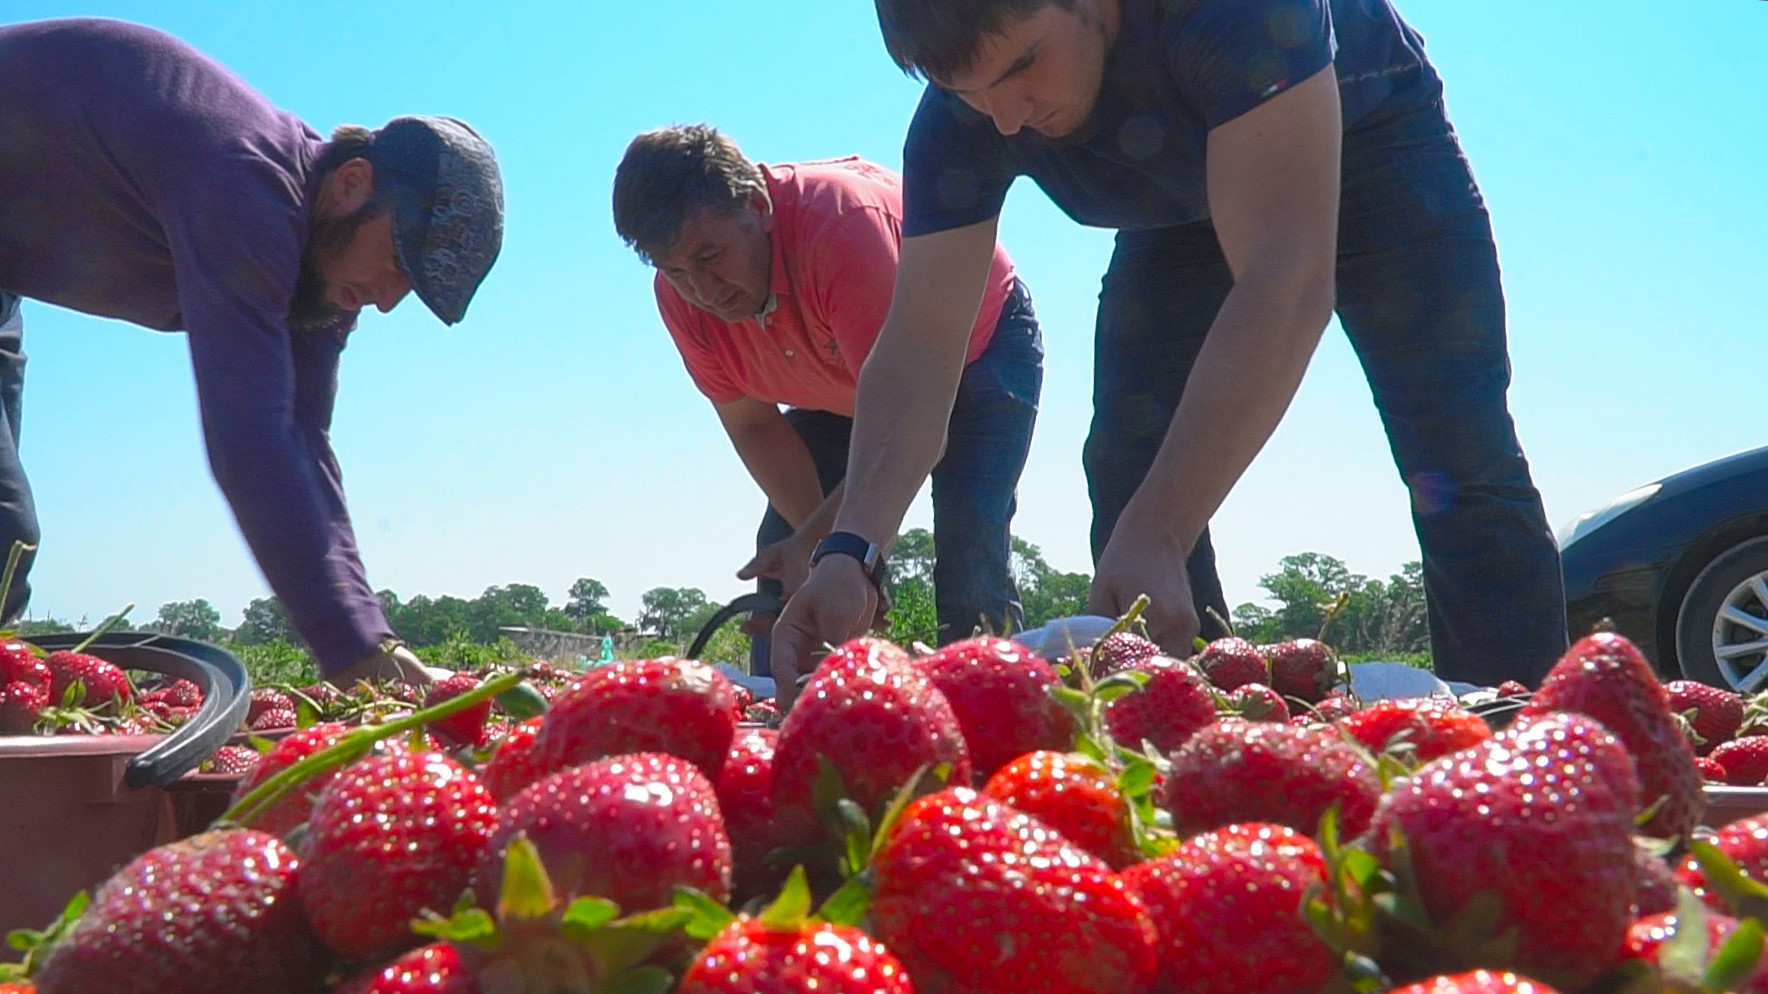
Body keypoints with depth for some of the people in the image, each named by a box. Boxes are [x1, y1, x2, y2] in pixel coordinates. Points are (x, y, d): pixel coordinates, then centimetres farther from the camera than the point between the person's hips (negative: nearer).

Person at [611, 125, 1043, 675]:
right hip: (840, 392, 6)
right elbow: (752, 425, -11)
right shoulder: (680, 293, -21)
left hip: (980, 343, -5)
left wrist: (818, 542, -39)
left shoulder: (843, 222, -40)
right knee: (783, 561, -7)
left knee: (969, 556, -22)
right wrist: (819, 539, -24)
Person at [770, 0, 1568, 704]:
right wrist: (852, 550, -44)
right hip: (1184, 203, 4)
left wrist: (1157, 535, -57)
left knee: (1457, 467, -19)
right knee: (1130, 474, -9)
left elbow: (1288, 279, -49)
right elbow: (919, 342, -28)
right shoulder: (958, 124, -25)